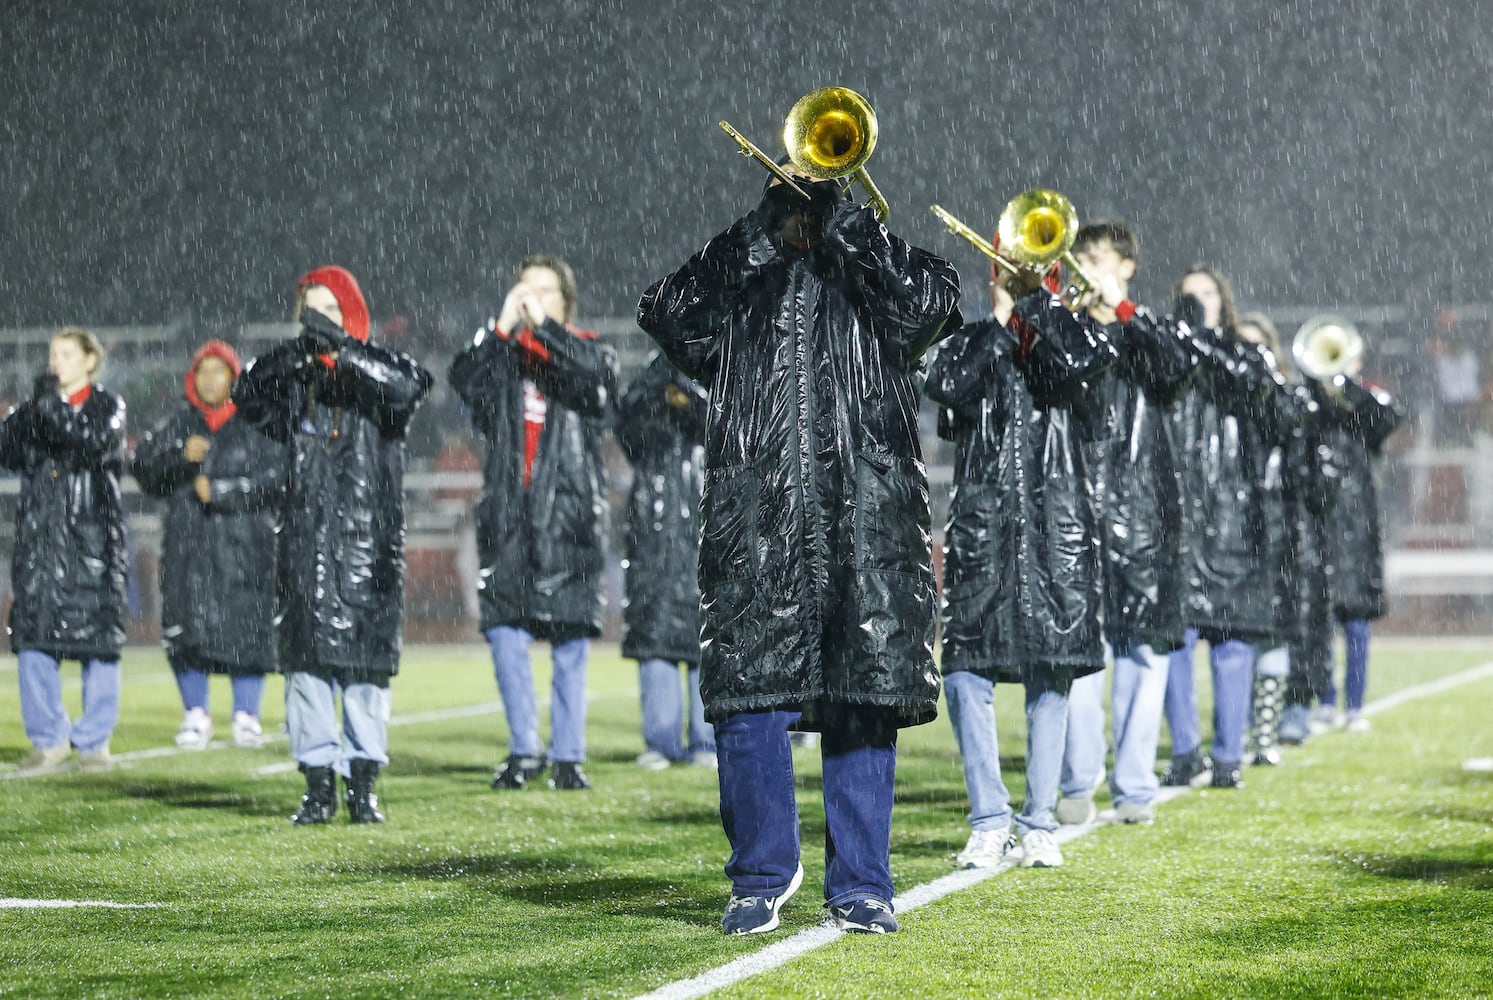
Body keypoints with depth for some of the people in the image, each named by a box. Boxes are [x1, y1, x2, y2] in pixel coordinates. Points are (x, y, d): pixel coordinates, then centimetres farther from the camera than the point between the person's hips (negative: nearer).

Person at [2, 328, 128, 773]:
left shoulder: (106, 406, 5)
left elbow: (97, 444, -15)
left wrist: (53, 407, -20)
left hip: (92, 539, -3)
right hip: (39, 535, 3)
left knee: (97, 637, -2)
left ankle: (94, 740, 7)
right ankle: (48, 739, 8)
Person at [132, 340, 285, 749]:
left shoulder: (257, 425, 4)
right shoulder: (177, 425, 13)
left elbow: (275, 479, -6)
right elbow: (143, 467, 4)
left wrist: (220, 492, -10)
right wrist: (180, 455, -13)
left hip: (245, 546, -2)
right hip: (188, 543, 2)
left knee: (246, 629, -4)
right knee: (185, 628, -1)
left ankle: (246, 716, 6)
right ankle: (195, 715, 11)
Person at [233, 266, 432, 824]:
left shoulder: (376, 366, 3)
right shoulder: (293, 377, 11)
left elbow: (410, 387, -18)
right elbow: (248, 399, -4)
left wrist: (341, 348, -23)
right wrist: (292, 356, -20)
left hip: (368, 537, -2)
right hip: (307, 538, 2)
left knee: (366, 658, -2)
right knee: (307, 657, 1)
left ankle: (362, 786, 5)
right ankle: (318, 786, 6)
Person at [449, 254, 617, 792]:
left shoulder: (587, 351, 7)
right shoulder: (500, 354, 12)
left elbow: (595, 377, -17)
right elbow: (466, 383, -8)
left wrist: (543, 326, -19)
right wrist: (502, 328, -17)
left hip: (569, 516, -2)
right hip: (508, 516, 2)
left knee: (571, 641, -2)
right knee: (504, 631, -2)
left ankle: (569, 755, 7)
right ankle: (525, 749, 11)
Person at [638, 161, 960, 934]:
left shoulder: (876, 276, 15)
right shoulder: (738, 283, 18)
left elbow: (933, 298, -7)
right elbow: (665, 313, -1)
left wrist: (843, 221, -2)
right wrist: (760, 235, -1)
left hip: (867, 528, -1)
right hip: (754, 530, 1)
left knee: (865, 702, 0)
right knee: (749, 698, -3)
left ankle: (860, 885, 9)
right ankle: (762, 877, 11)